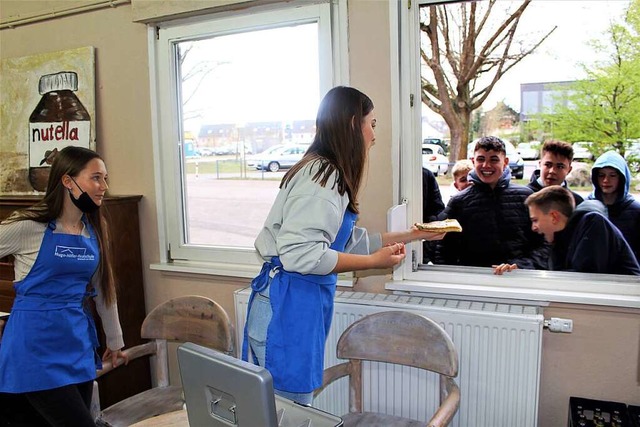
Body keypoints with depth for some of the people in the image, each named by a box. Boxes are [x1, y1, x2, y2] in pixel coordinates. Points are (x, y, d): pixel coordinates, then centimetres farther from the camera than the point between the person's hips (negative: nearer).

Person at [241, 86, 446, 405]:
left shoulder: (325, 172, 16)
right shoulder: (322, 175, -16)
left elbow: (349, 241, 20)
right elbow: (299, 253, -25)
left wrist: (410, 235, 25)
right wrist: (373, 262, -17)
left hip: (303, 303, 10)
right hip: (288, 308, -10)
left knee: (293, 410, 19)